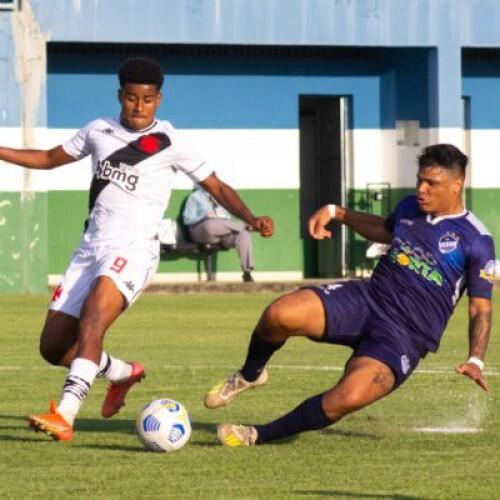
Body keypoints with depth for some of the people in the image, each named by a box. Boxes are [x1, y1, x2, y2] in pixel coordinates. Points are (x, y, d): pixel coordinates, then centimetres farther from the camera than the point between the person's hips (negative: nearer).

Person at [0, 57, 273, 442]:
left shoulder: (169, 143, 0)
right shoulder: (99, 131, 12)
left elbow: (216, 186, 4)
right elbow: (49, 159, 25)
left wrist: (251, 219, -12)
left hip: (133, 249, -6)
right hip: (92, 247, 6)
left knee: (91, 323, -31)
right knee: (53, 347, 4)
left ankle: (64, 416, -42)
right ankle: (124, 373, 31)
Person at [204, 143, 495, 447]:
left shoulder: (476, 241, -6)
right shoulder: (409, 208, 11)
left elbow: (481, 309, -3)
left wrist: (476, 361, -17)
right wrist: (336, 212, 27)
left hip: (405, 338, -5)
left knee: (348, 398, -33)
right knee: (280, 315, -24)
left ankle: (260, 436, -14)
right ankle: (249, 375, 9)